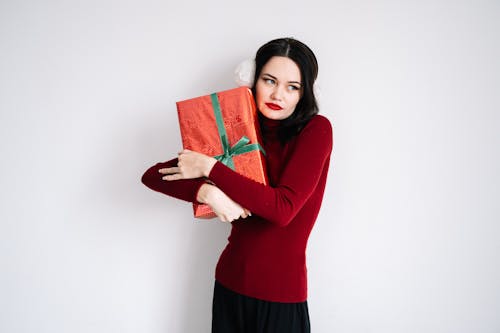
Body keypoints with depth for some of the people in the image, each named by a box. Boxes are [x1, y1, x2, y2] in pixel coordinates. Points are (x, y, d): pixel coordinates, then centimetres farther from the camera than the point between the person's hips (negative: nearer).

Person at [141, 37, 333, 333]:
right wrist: (207, 191, -23)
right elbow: (152, 176, -4)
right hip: (229, 285, 4)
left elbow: (283, 209, -21)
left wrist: (210, 168, -18)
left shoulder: (316, 129, -10)